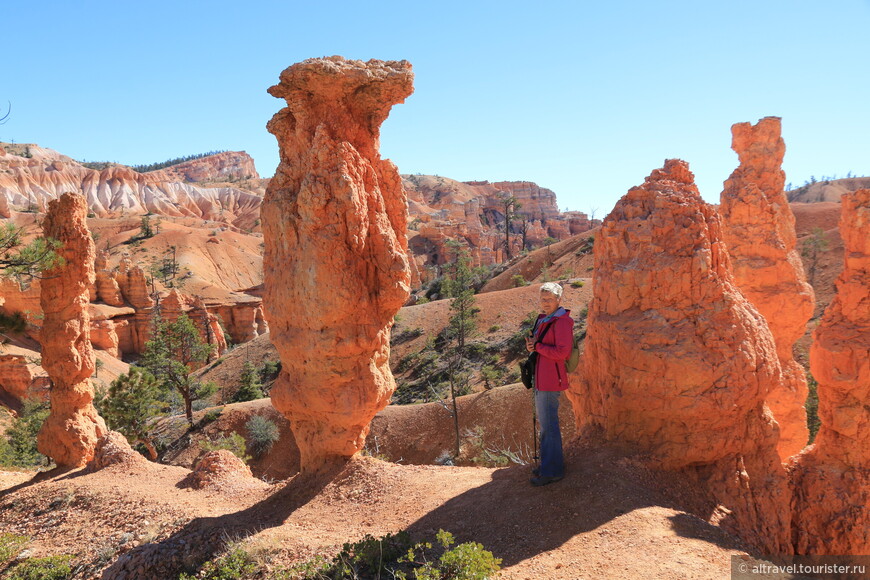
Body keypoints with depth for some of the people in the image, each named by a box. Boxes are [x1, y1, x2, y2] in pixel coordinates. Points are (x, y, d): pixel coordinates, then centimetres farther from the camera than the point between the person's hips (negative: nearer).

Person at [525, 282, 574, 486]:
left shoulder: (561, 322, -15)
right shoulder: (543, 320, 14)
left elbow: (562, 352, -23)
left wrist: (537, 346, -15)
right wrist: (531, 344, 0)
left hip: (551, 380, -10)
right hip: (541, 379, 10)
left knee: (549, 425, -4)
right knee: (544, 423, 18)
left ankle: (552, 471, 5)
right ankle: (548, 464, 30)